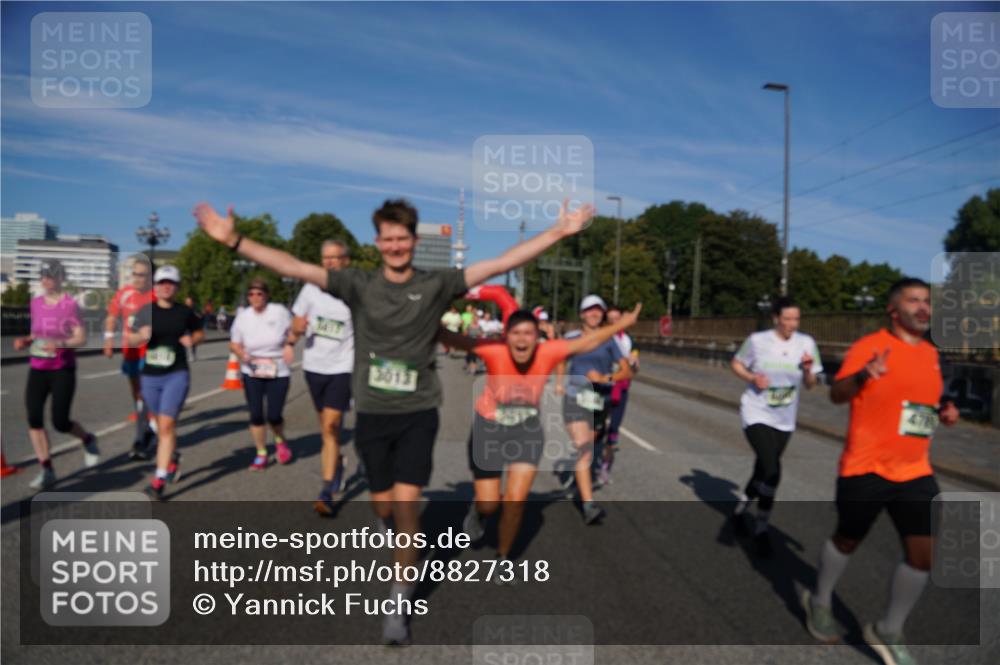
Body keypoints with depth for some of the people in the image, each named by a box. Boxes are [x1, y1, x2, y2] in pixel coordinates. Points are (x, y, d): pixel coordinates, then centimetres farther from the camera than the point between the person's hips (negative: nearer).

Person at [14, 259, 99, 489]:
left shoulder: (70, 304, -9)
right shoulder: (36, 302, 8)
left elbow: (82, 338, -11)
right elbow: (38, 334, 19)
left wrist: (60, 344, -28)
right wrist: (25, 341, -1)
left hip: (63, 370, -5)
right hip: (37, 369, 5)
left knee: (60, 422, -6)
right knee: (34, 419, -6)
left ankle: (88, 440, 27)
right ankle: (47, 470, 3)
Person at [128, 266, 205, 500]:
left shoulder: (185, 312, 1)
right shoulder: (146, 311, 2)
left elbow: (200, 333, 16)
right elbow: (130, 340, 5)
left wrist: (192, 340, -7)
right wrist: (141, 336, -17)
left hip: (177, 375, -3)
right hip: (150, 376, 3)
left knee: (166, 425, -11)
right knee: (162, 426, 15)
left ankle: (159, 481, -9)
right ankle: (173, 458, 43)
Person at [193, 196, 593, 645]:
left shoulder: (436, 285, -5)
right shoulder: (358, 285, -3)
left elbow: (502, 263, -12)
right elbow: (294, 268, -10)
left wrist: (558, 233, -18)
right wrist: (233, 240, -18)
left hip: (418, 413, -2)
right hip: (372, 414, 2)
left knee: (405, 502, -8)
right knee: (382, 506, 15)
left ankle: (400, 601, 9)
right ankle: (404, 547, 49)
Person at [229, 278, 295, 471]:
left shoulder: (279, 311, -7)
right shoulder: (243, 316, -2)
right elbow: (234, 343, 5)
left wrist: (289, 345, -8)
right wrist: (242, 353, -15)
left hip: (278, 371, -2)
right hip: (252, 372, 2)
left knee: (274, 415, -4)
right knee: (256, 415, 1)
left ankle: (280, 441, 29)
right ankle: (261, 454, 18)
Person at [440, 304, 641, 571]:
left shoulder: (548, 353, -21)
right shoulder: (495, 351, -26)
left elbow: (587, 342, -8)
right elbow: (455, 339, -30)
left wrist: (620, 325, -3)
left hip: (528, 431, 1)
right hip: (489, 428, -1)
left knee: (516, 500, -6)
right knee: (488, 504, 3)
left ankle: (502, 557, 20)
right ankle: (478, 510, 44)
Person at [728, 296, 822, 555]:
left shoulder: (806, 343, -5)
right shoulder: (757, 340, -12)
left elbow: (810, 385, 1)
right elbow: (735, 363, 3)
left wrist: (808, 370, -20)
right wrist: (752, 377, -16)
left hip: (784, 420, 4)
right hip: (756, 414, -4)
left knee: (762, 472, 16)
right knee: (772, 471, -19)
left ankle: (740, 509, 43)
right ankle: (761, 529, -1)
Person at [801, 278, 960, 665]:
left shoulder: (930, 353, 12)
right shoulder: (869, 346, -11)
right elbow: (837, 394, -18)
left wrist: (942, 410, 6)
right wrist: (863, 375, -37)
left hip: (916, 472, 6)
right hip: (866, 469, -6)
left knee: (924, 554, 1)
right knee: (847, 540, 11)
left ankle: (888, 632, 20)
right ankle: (820, 601, 37)